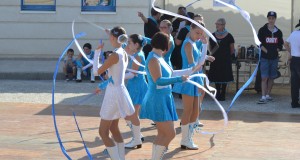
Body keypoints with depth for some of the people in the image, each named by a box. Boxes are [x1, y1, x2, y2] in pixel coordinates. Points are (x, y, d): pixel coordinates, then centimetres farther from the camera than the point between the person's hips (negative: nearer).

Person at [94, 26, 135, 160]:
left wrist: (97, 52, -5)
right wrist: (102, 86, 26)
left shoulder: (115, 55, -20)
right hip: (119, 91, 9)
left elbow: (97, 71, -14)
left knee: (103, 132, -1)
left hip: (114, 94, -9)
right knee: (113, 128, 22)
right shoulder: (124, 54, 7)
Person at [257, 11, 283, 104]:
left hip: (274, 58, 4)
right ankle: (263, 97, -13)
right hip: (265, 58, -4)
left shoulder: (278, 32, 8)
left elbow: (280, 44, 14)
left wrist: (275, 51, -2)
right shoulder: (262, 30, -2)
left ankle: (268, 95, 18)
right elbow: (260, 43, -4)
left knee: (271, 78, 9)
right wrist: (267, 51, -11)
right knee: (264, 78, -9)